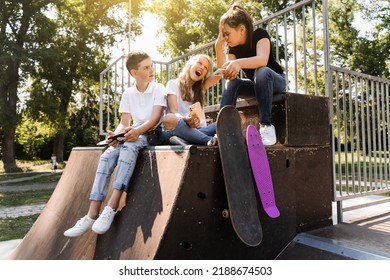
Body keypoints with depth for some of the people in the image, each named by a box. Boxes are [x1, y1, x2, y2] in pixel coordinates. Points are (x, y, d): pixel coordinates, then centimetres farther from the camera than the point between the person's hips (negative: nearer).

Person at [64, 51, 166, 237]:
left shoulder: (158, 89, -2)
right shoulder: (128, 93, 10)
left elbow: (155, 119, -14)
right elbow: (124, 123, 3)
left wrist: (137, 130, -32)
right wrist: (115, 135, -19)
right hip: (133, 134, 4)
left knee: (128, 147, -36)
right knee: (107, 157, -23)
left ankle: (111, 208, -39)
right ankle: (92, 215, -25)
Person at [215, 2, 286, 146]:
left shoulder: (260, 34, -17)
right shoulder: (232, 47, -3)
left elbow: (262, 60, -38)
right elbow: (227, 74, -16)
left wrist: (239, 63, -56)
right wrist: (218, 47, -21)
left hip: (275, 81, -4)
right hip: (254, 84, 5)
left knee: (262, 71, -38)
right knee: (231, 83, -24)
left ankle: (266, 125, -37)